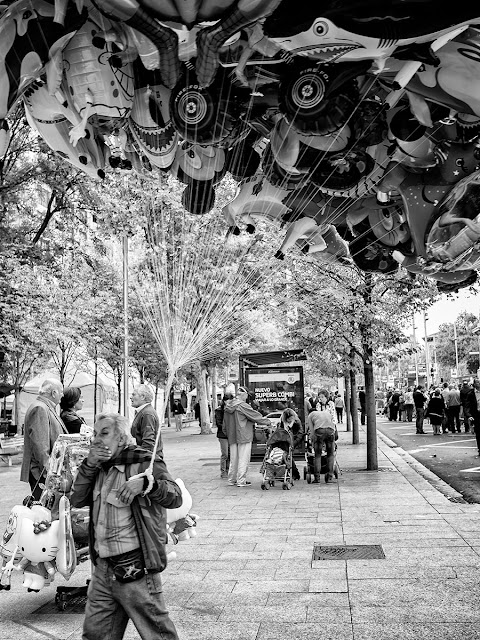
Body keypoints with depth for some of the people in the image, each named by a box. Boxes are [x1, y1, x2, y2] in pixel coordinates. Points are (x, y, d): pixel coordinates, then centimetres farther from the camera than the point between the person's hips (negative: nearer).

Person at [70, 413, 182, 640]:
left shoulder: (144, 461, -9)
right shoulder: (99, 466, 12)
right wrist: (88, 465, -7)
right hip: (102, 568, 7)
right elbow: (77, 500, 4)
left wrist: (145, 483, -33)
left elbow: (175, 497, -16)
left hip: (135, 568, -7)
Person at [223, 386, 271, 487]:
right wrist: (267, 422, 2)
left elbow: (225, 422, 16)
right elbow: (255, 416, -11)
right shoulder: (243, 405, -16)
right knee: (243, 458, 0)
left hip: (232, 436, 7)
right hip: (243, 436, -7)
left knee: (234, 458, 14)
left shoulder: (228, 406, 8)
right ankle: (241, 481, 1)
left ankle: (232, 480, 19)